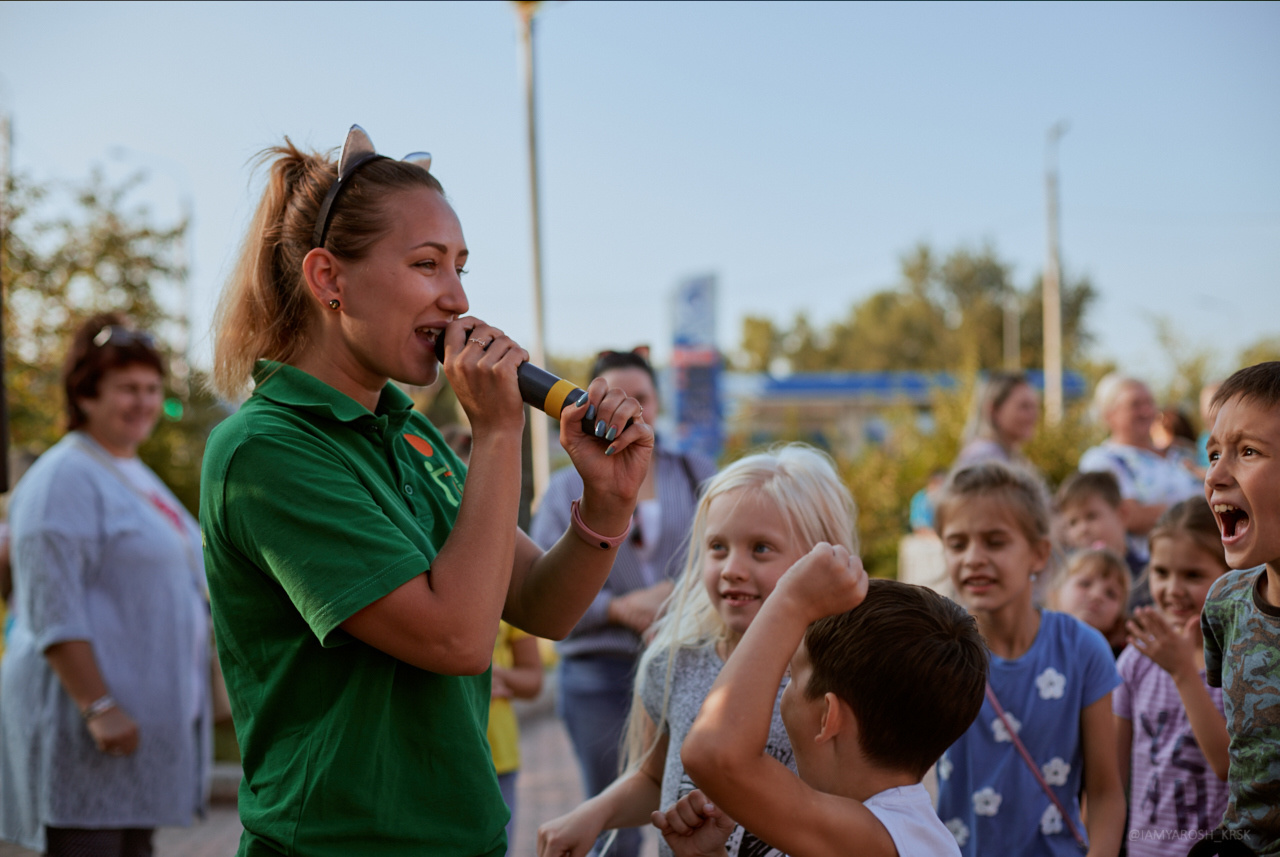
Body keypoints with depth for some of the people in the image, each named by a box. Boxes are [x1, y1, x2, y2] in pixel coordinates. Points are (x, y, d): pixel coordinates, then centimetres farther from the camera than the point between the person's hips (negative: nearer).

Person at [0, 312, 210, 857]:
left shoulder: (137, 478, 19)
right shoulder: (65, 479, -11)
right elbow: (53, 613, -19)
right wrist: (98, 707, -24)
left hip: (145, 718, 9)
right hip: (85, 727, -9)